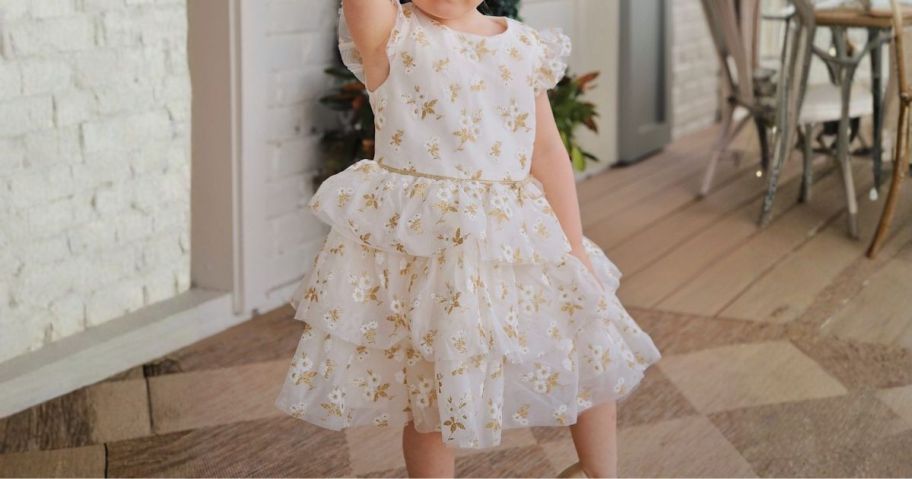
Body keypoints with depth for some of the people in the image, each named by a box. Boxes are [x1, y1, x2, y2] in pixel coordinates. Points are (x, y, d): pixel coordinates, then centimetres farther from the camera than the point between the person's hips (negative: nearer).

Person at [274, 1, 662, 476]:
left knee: (592, 355, 15)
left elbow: (548, 155, 5)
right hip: (417, 244, -4)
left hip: (516, 241, 4)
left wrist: (575, 251, 5)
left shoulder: (525, 47, 2)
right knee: (426, 397, 7)